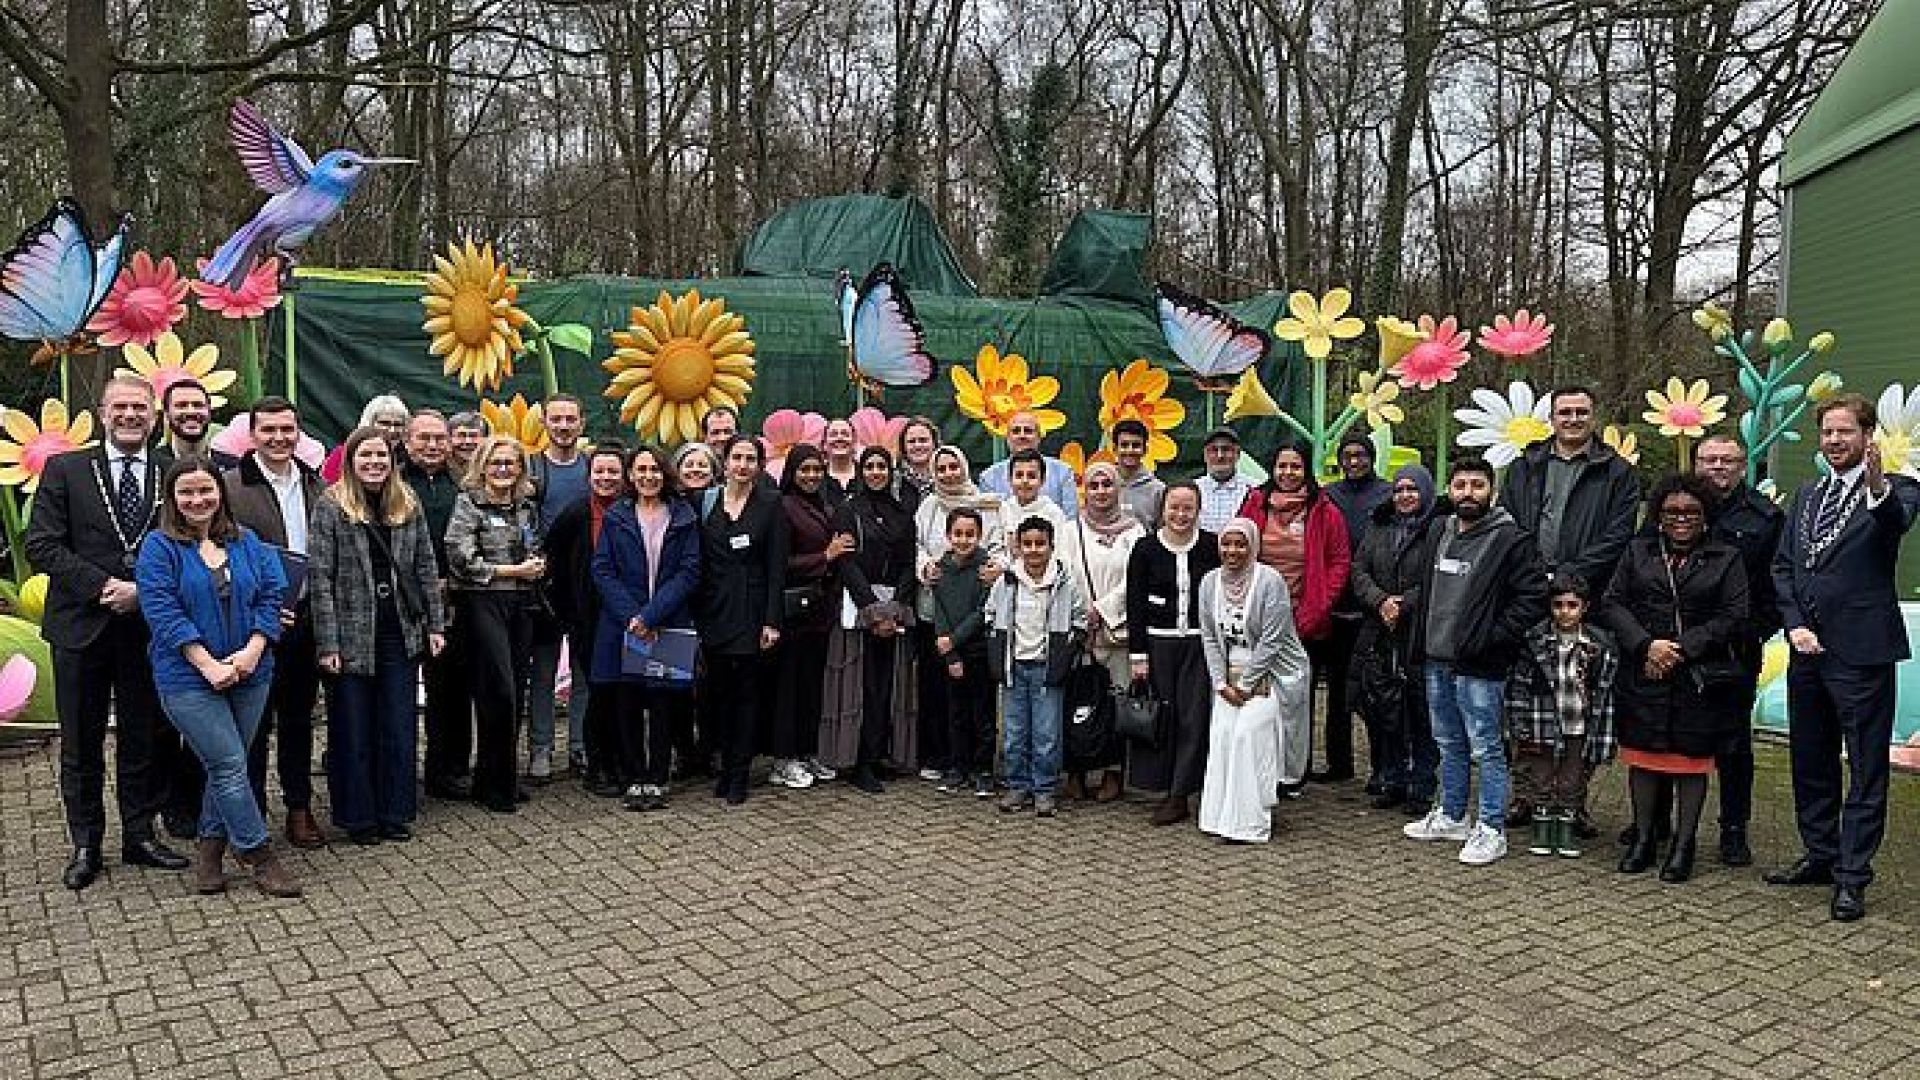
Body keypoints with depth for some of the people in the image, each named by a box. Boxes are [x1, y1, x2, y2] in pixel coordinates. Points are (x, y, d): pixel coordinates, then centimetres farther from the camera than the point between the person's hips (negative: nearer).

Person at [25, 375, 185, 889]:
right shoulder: (65, 470, 1)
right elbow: (41, 544, -5)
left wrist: (144, 591, -13)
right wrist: (103, 586, -15)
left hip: (149, 628, 1)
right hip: (82, 626, 0)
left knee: (144, 740, 9)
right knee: (81, 744, 9)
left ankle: (140, 835, 21)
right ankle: (85, 844, 21)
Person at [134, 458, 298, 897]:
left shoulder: (247, 543, 9)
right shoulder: (159, 547, -3)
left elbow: (271, 595, 5)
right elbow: (162, 611, -11)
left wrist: (253, 651, -11)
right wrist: (208, 665, -18)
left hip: (250, 675, 4)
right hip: (189, 680, -4)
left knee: (225, 766, 11)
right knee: (230, 765, -7)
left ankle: (209, 849, 25)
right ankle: (260, 856, 2)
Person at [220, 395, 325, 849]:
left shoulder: (317, 486, 8)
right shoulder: (230, 485, -7)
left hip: (307, 620, 5)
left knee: (299, 718, 15)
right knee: (254, 721, 5)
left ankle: (299, 808, 26)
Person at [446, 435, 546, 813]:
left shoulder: (527, 505, 15)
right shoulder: (469, 503, -3)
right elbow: (461, 560, -11)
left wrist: (537, 565, 3)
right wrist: (512, 570, -10)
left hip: (522, 603, 6)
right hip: (482, 601, -6)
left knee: (515, 690, 6)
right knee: (500, 689, -10)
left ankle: (504, 778, 17)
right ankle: (492, 786, 0)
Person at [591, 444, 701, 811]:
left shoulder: (683, 517, 4)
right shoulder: (615, 517, 7)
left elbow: (689, 572, -3)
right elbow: (602, 570, 1)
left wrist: (650, 615, -13)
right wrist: (630, 617, -12)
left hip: (669, 626, -1)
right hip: (622, 626, 1)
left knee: (663, 704, 2)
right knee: (626, 704, 3)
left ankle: (657, 780, 12)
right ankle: (633, 779, 13)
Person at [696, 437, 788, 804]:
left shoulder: (771, 505, 0)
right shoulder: (707, 502, 7)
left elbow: (776, 566, -4)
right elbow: (699, 561, 7)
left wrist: (772, 621, -10)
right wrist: (696, 614, 0)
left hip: (752, 609, -2)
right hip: (715, 609, 3)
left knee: (747, 691, 2)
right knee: (716, 689, 6)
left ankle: (738, 775, 10)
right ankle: (726, 765, 21)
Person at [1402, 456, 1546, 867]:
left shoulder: (1510, 539, -11)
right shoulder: (1437, 530, 10)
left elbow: (1534, 597, -14)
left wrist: (1492, 637, -16)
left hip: (1478, 667, -7)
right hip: (1437, 660, 7)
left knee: (1486, 749, 0)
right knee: (1449, 745, 19)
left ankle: (1491, 829, 10)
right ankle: (1451, 816, 32)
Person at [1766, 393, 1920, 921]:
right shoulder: (1806, 497, 15)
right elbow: (1783, 566, 11)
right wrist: (1795, 626, -2)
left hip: (1861, 652, -6)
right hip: (1807, 649, 6)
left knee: (1865, 769, 0)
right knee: (1811, 764, 16)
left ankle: (1852, 877, 7)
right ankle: (1820, 857, 29)